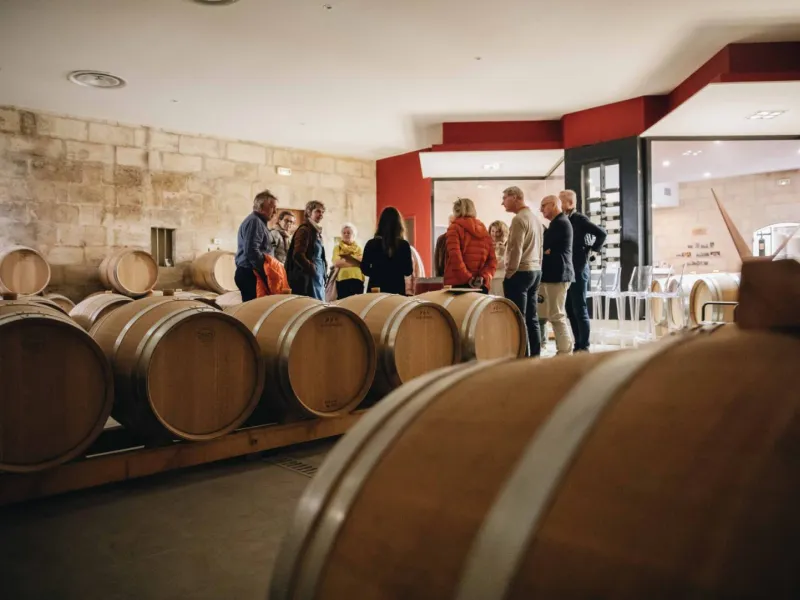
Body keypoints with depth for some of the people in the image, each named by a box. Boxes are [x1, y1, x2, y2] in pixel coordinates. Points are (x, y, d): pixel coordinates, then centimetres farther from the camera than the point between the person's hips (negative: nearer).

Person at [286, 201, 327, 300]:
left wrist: (322, 276, 14)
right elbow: (298, 255, -19)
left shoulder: (316, 231, 18)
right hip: (308, 278, -9)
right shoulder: (304, 230, -9)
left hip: (317, 278, 9)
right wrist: (312, 269, -15)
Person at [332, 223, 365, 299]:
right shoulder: (337, 247, 10)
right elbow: (336, 263, -7)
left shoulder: (359, 248, 17)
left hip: (357, 279, 2)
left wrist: (348, 256, -9)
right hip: (342, 279, -2)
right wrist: (356, 262, -5)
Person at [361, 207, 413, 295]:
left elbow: (365, 269, 2)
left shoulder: (371, 244, -3)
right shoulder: (404, 245, -6)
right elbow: (408, 271, -2)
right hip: (397, 289, -1)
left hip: (375, 289, 1)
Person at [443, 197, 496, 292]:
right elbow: (492, 260, 9)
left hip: (459, 284, -5)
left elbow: (455, 256, -13)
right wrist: (484, 277, -2)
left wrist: (467, 278, -11)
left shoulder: (455, 228, 1)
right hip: (481, 285, 5)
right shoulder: (484, 229, 17)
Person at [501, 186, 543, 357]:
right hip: (536, 271, 9)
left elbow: (516, 250, -16)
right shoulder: (535, 218, 16)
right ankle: (535, 355, 13)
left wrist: (509, 274, -11)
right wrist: (536, 269, 20)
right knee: (531, 318, 10)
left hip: (520, 272, -9)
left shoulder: (519, 219, -12)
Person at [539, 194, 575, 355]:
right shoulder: (559, 222, 21)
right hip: (557, 273, 11)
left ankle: (565, 352, -3)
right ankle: (565, 349, 18)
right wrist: (546, 251, 3)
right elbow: (549, 247, 20)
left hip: (556, 274, -11)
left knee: (556, 316, -8)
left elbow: (543, 246, -15)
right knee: (558, 314, 13)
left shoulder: (559, 223, -12)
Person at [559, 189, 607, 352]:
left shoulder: (579, 219, -9)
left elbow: (602, 233, -15)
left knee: (580, 309, -3)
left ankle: (584, 346, 5)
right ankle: (578, 345, 18)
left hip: (578, 269, -7)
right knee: (570, 310, 10)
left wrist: (591, 249, -8)